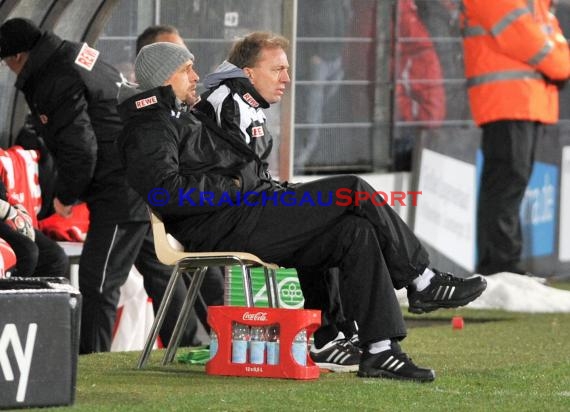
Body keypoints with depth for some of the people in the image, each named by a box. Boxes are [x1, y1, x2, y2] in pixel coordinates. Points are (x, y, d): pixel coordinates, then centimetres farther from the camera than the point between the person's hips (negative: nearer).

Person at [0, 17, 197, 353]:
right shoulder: (80, 55, 14)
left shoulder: (56, 82, -17)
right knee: (158, 269, 18)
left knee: (99, 281, -6)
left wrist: (65, 196, -5)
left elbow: (80, 149, -20)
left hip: (120, 192, -10)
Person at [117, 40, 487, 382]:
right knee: (353, 192, -14)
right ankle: (423, 281, -3)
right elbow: (165, 192, -20)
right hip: (223, 231, -10)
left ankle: (381, 351, -14)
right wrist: (231, 188, -13)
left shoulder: (183, 117, 29)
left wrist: (271, 188, 16)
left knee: (356, 232, -8)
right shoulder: (150, 127, -5)